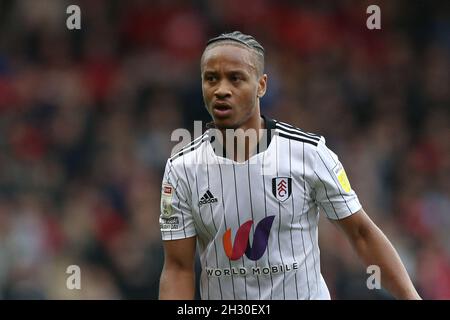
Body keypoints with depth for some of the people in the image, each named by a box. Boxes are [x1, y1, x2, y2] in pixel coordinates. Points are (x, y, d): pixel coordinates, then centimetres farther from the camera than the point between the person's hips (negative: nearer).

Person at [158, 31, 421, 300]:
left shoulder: (309, 153, -12)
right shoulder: (181, 169, -8)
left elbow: (362, 233, -6)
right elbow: (179, 268, -6)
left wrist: (410, 297, -14)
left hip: (305, 293, -1)